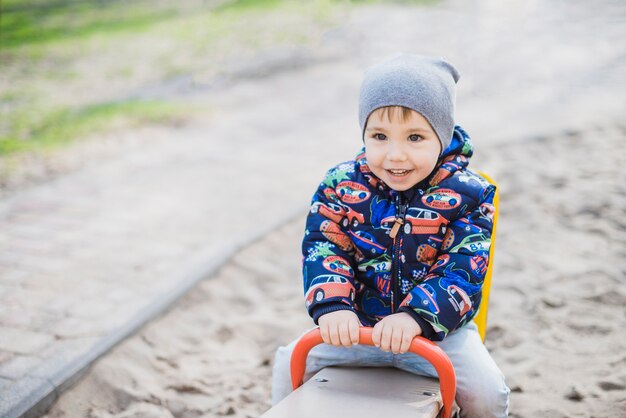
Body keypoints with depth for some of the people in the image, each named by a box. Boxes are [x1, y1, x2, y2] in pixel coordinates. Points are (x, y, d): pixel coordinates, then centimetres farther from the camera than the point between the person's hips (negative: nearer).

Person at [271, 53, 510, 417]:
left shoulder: (467, 195, -13)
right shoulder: (341, 185, -7)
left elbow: (463, 271, -20)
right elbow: (322, 247, -12)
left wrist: (416, 317, -35)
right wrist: (332, 305, -31)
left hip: (437, 328, -1)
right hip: (356, 325, 2)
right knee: (290, 364, -6)